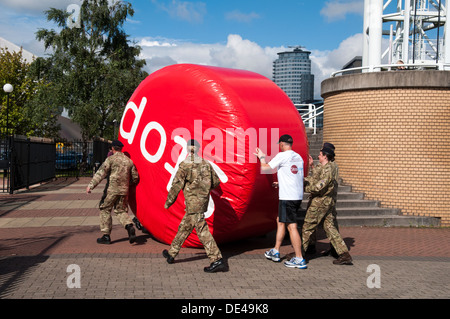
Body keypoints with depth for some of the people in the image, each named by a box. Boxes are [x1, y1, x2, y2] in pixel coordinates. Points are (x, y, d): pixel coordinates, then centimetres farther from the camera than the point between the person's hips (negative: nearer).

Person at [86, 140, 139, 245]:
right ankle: (130, 226, -12)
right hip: (124, 190, 5)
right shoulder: (129, 161, 12)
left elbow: (101, 173, -11)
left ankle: (106, 236, 7)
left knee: (105, 209, 9)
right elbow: (135, 178, 16)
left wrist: (91, 185, -12)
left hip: (112, 189, -5)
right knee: (121, 210, 16)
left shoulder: (111, 159, -4)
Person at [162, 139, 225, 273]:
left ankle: (217, 260, -10)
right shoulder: (206, 164, 8)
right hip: (203, 200, 7)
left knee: (202, 231, -7)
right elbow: (216, 182, 12)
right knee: (184, 228, 18)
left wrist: (168, 202, 1)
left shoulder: (185, 165, -10)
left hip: (193, 202, -7)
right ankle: (172, 253, 27)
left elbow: (177, 185, -10)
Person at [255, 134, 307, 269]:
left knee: (291, 226, -5)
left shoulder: (282, 155, -9)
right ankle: (275, 252, 27)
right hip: (298, 196, 9)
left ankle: (299, 260, -3)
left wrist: (261, 157, 13)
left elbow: (264, 168, -7)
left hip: (288, 197, -9)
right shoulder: (298, 157, 15)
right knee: (280, 221, 19)